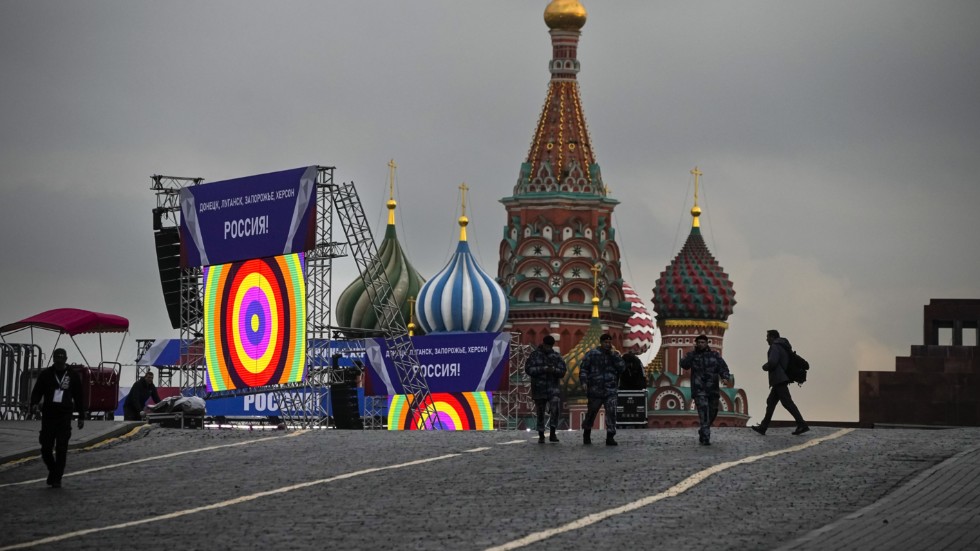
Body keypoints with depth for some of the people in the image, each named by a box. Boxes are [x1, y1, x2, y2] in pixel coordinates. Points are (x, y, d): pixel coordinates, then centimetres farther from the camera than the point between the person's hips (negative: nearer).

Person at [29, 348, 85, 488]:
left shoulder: (73, 376, 8)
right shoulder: (45, 375, 7)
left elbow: (79, 397, 12)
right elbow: (37, 392, 6)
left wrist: (81, 416, 10)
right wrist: (34, 404, -15)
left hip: (64, 417, -1)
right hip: (48, 415, 1)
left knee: (61, 449, -7)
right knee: (46, 448, 1)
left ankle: (57, 479, -3)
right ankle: (53, 471, 26)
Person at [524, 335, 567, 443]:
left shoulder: (556, 356, 6)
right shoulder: (534, 355, 2)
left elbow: (562, 371, 1)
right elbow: (528, 369, -9)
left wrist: (554, 370, -20)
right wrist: (543, 369, -19)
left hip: (553, 387, 0)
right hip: (539, 388, 0)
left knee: (555, 408, -20)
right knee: (540, 413, 6)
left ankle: (553, 434, -13)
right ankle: (541, 436, 17)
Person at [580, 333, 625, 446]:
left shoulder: (615, 355, 12)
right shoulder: (592, 354, 4)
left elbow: (622, 367, -3)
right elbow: (583, 369, 1)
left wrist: (614, 356, -8)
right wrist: (584, 382, -12)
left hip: (611, 391, 1)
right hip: (595, 390, -1)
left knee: (611, 412, -12)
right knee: (591, 412, 8)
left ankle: (610, 437, -10)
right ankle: (586, 434, 28)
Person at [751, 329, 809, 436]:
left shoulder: (775, 347, -11)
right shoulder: (784, 347, 19)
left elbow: (772, 362, -25)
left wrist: (765, 367, -4)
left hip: (779, 380, -10)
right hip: (781, 379, 10)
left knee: (787, 402, -13)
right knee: (770, 402, 12)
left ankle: (802, 425, -18)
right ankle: (763, 427, 14)